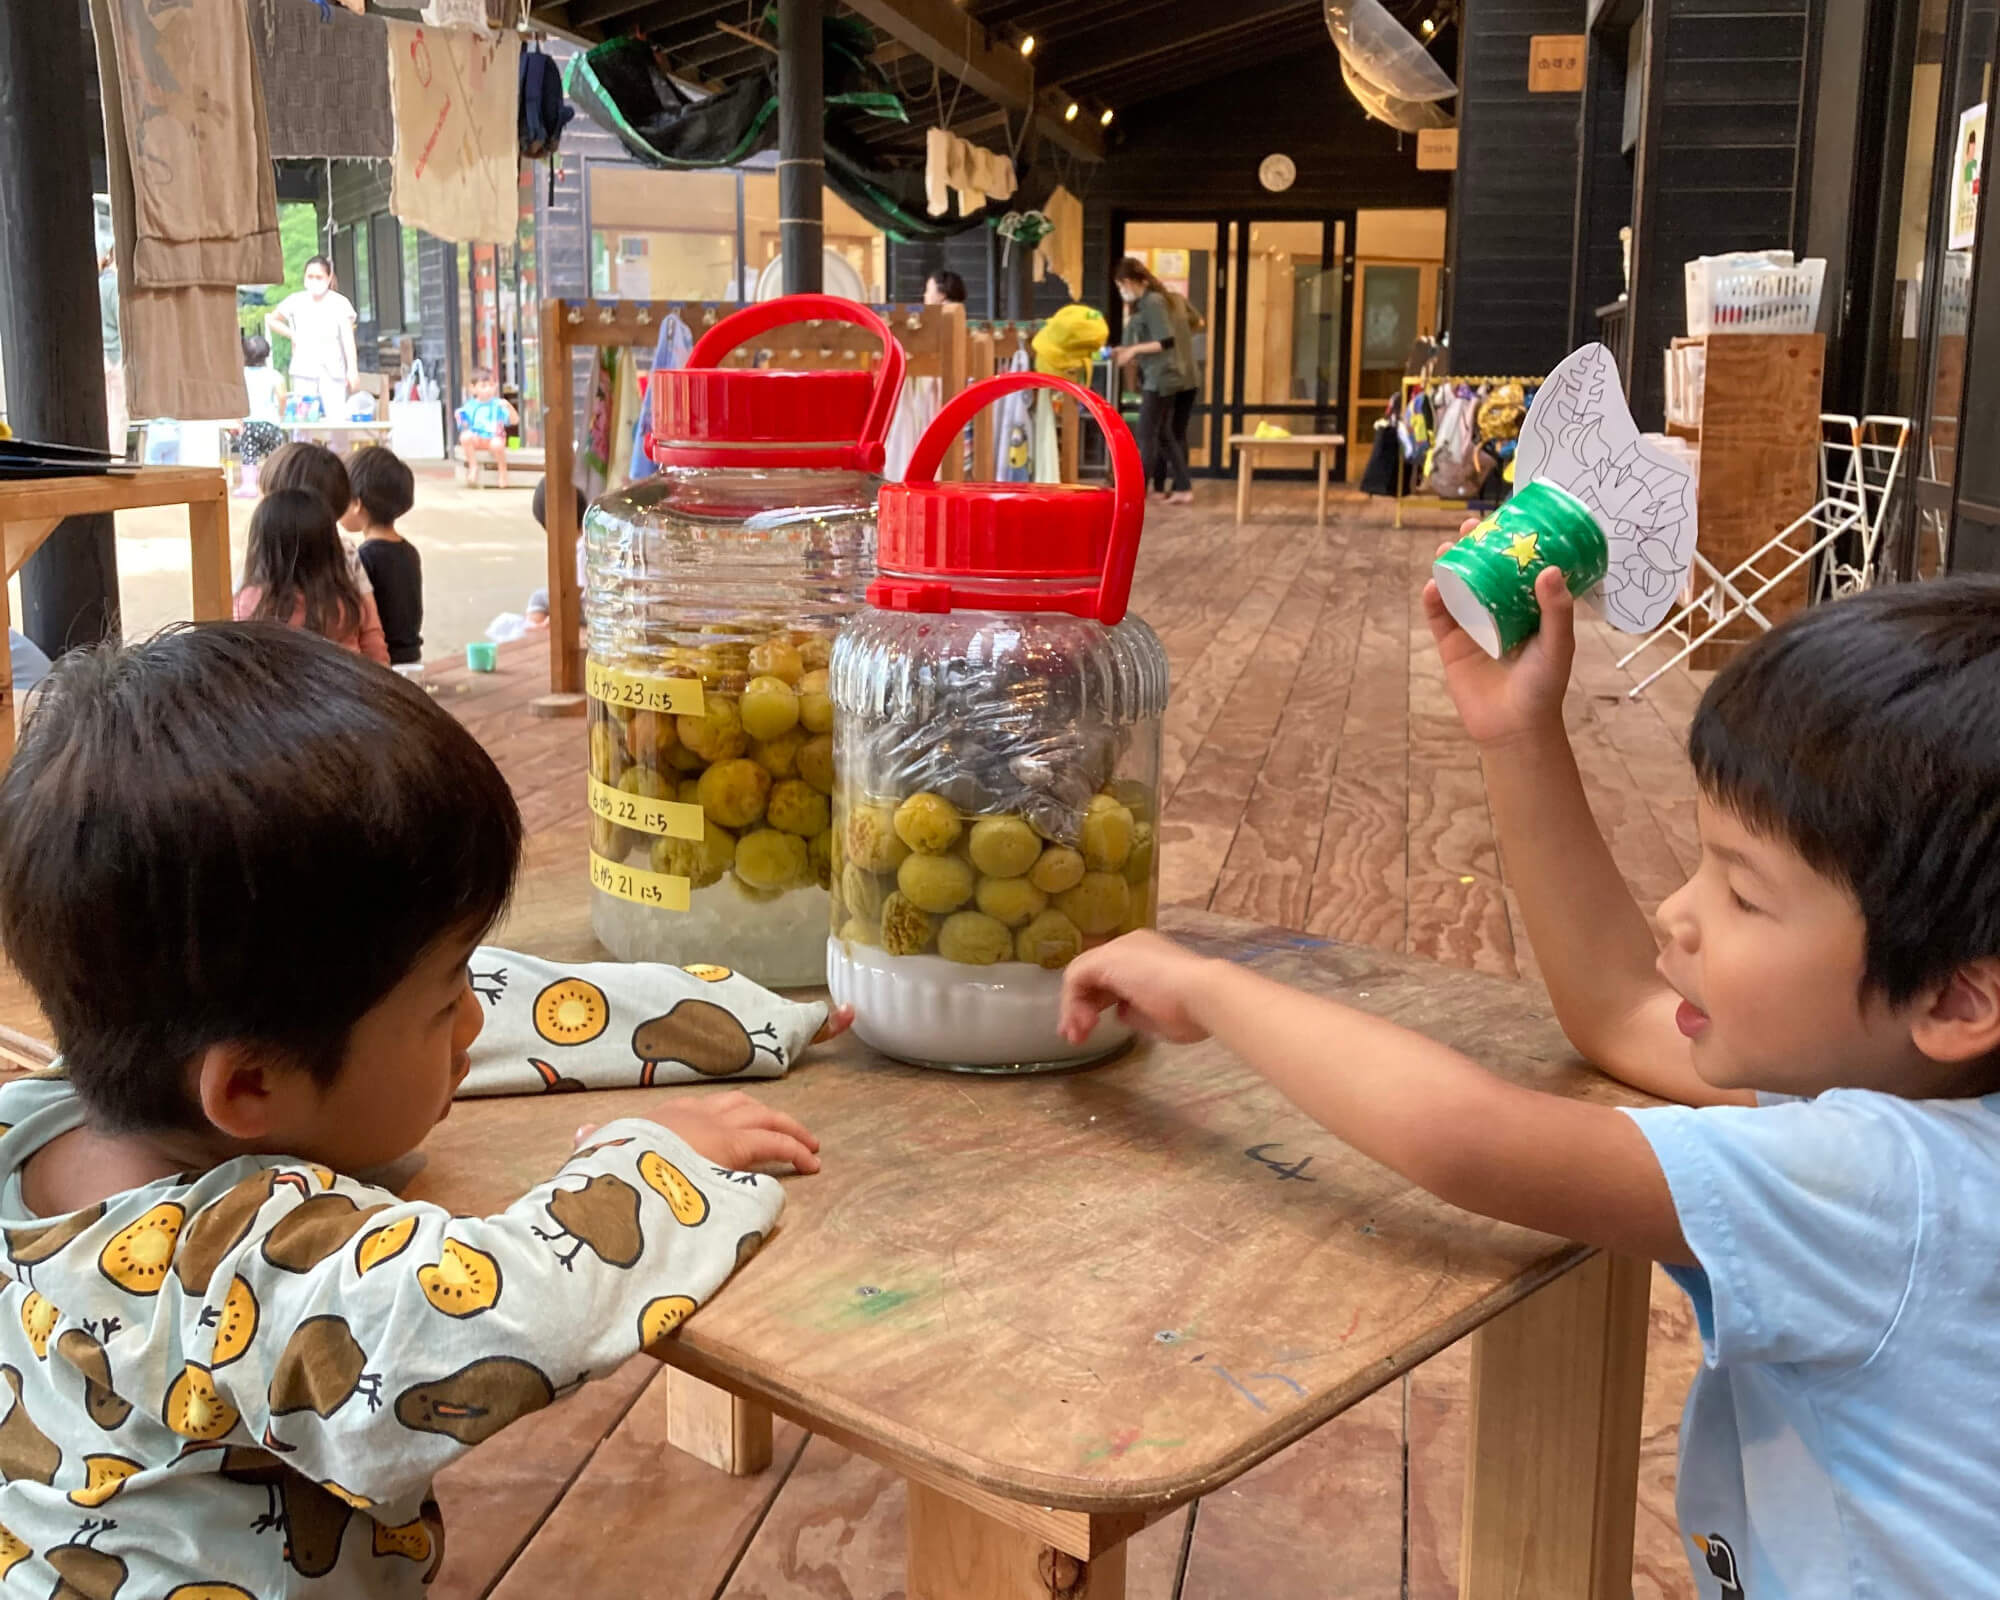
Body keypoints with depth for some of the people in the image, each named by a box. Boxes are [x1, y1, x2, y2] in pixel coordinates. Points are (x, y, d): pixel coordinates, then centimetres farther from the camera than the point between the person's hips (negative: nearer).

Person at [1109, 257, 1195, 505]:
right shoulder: (1142, 304, 15)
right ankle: (1183, 489, 12)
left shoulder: (1153, 302, -14)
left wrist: (1134, 349, -16)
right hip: (1157, 377, 10)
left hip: (1160, 377, -10)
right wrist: (1126, 351, 8)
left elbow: (1167, 341, -20)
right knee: (1164, 435, 11)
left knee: (1147, 435, -5)